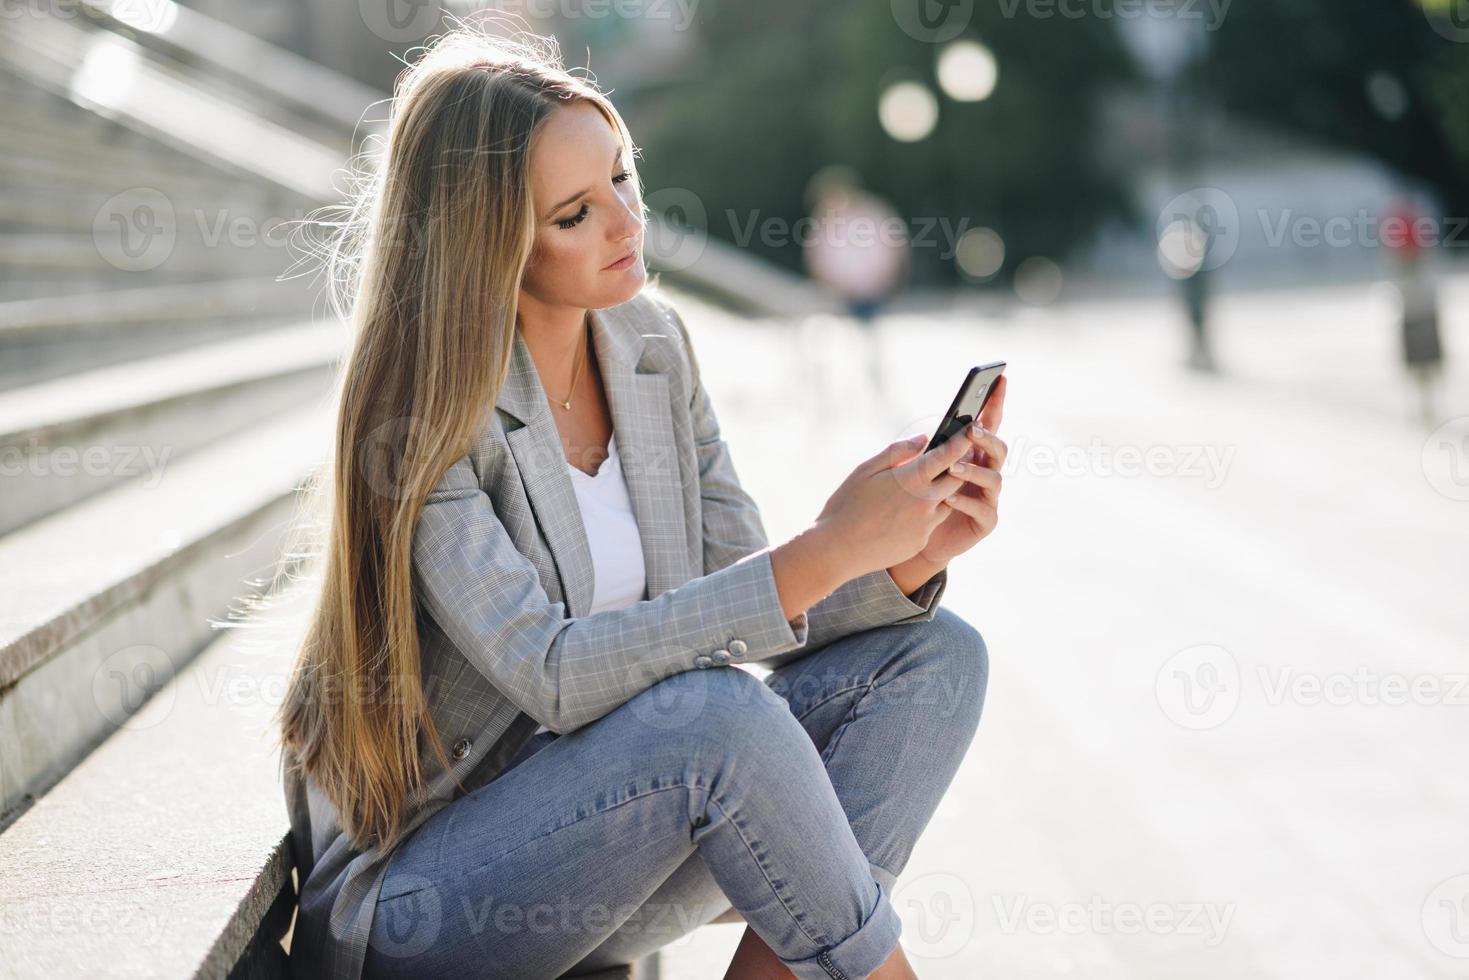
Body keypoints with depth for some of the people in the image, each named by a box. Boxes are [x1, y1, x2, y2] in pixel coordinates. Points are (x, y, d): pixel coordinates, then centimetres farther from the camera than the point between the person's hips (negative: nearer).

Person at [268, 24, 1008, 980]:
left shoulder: (651, 342, 2)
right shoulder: (417, 408, -18)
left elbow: (751, 606, 2)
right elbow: (552, 675, -28)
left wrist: (908, 560, -17)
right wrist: (826, 549, -31)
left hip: (608, 819, 7)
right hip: (412, 891, -7)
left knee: (937, 654, -7)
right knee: (717, 710, -33)